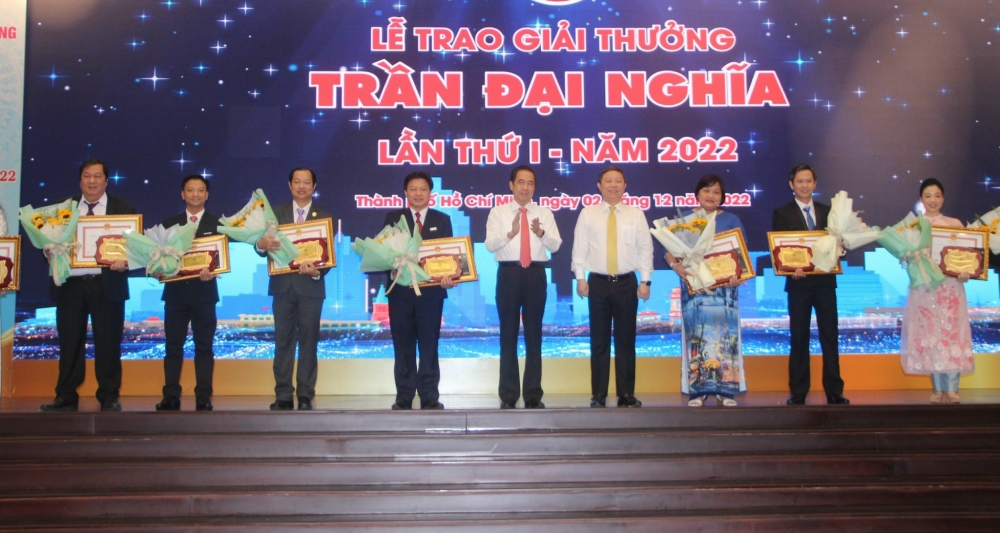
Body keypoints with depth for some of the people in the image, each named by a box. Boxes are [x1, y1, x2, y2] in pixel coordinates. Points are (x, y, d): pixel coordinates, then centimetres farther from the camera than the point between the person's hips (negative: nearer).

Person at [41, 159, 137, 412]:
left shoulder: (123, 209, 5)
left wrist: (125, 260, -20)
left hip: (106, 284, -2)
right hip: (70, 284, 2)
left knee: (108, 342, 2)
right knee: (69, 342, 7)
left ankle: (109, 398, 11)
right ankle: (65, 397, 14)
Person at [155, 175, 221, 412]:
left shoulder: (217, 223, 5)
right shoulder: (169, 222, 11)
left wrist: (212, 271, -22)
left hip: (204, 291, -2)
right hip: (175, 290, 2)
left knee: (204, 346, 2)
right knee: (173, 345, 4)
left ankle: (203, 397, 5)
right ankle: (171, 396, 8)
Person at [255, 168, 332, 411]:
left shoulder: (324, 216, 6)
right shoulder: (276, 212, 9)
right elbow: (265, 245, 1)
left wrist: (318, 271, -20)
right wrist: (262, 244, -23)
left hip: (310, 286, -1)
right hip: (282, 285, 1)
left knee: (308, 342, 1)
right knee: (283, 341, 3)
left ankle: (305, 396, 5)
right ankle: (283, 396, 7)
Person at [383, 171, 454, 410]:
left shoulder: (442, 220, 9)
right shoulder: (393, 218, 9)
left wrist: (449, 277, -16)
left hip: (431, 290, 0)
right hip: (400, 290, 1)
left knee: (429, 345, 2)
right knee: (403, 345, 5)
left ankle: (430, 397, 6)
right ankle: (404, 397, 10)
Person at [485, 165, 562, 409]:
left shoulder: (544, 213, 9)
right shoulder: (498, 212, 5)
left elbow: (555, 245, -1)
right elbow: (490, 244, -6)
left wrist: (541, 232, -20)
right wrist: (511, 233, -22)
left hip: (536, 274, 1)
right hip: (508, 273, -1)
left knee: (534, 334, 5)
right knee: (508, 334, 3)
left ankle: (534, 395, 11)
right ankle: (508, 396, 9)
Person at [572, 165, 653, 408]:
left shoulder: (636, 214, 5)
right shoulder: (588, 213, 4)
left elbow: (645, 248, 4)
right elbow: (579, 247, 3)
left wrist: (645, 281, -2)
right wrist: (580, 278, -5)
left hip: (627, 283, 0)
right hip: (598, 283, 0)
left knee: (626, 340, 5)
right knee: (599, 341, 4)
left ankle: (626, 395, 12)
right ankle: (598, 395, 10)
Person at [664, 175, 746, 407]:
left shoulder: (731, 220, 8)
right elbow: (670, 251, 4)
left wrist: (738, 274, -15)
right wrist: (676, 265, -17)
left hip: (724, 287, 0)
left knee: (724, 335, -1)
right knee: (696, 335, -1)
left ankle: (725, 389, 4)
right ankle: (697, 390, 2)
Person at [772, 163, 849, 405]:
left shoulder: (827, 211, 12)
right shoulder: (782, 213, 2)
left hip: (825, 281, 3)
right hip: (799, 282, -2)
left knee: (830, 337, 3)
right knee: (799, 339, 3)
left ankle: (834, 392, 8)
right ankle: (798, 393, 8)